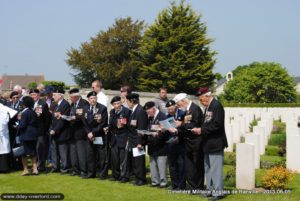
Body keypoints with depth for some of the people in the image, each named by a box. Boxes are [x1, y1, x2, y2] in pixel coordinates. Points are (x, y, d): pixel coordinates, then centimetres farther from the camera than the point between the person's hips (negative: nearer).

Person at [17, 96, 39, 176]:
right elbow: (36, 124, 10)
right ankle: (35, 168, 11)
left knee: (24, 153, 3)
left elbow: (22, 125, -18)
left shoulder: (24, 113, -15)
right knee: (33, 152, 12)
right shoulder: (34, 113, 7)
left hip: (25, 135, -7)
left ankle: (25, 169, 4)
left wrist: (17, 126, 0)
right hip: (34, 134, 7)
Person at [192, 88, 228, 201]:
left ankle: (218, 192, 2)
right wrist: (200, 129, 0)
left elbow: (217, 124, -22)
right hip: (208, 144, 10)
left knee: (215, 168, -5)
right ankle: (210, 189, 24)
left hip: (215, 143, -10)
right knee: (208, 168, 15)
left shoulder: (217, 106, -15)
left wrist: (202, 130, -18)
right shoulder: (208, 107, 14)